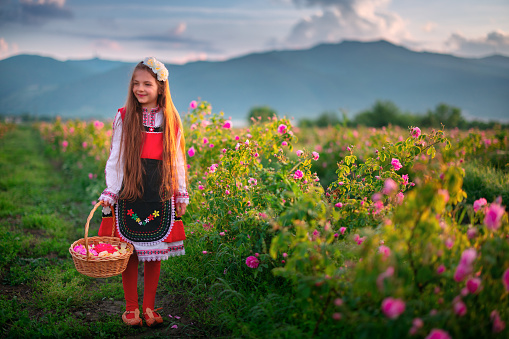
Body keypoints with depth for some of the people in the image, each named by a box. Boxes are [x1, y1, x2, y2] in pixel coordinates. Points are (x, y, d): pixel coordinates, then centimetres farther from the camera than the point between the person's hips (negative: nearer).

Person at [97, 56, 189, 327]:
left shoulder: (171, 121, 4)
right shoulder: (124, 118, 0)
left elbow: (177, 161, 11)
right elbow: (115, 160, 3)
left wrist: (181, 195, 11)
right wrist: (109, 193, -3)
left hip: (160, 198, 1)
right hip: (129, 196, -1)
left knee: (154, 254, 7)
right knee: (129, 253, 3)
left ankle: (149, 307, 21)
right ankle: (131, 308, 18)